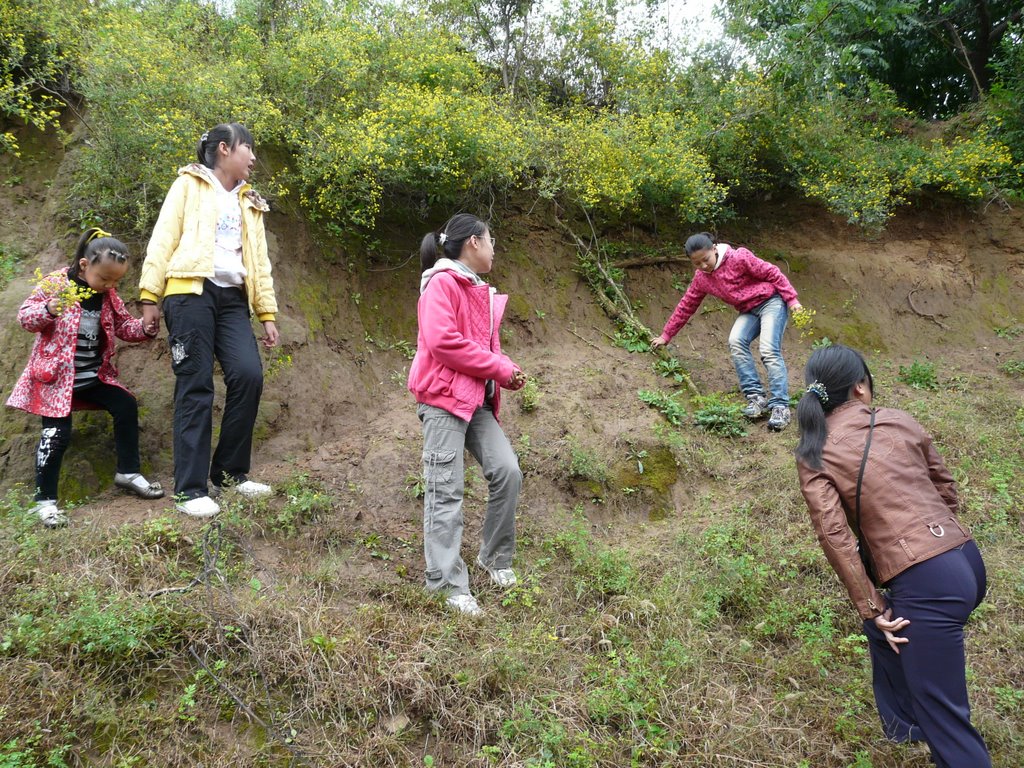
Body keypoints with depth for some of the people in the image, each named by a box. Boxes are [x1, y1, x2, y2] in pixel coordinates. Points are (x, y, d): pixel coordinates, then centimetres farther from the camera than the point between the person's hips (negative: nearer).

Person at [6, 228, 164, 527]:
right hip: (56, 375, -6)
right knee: (57, 433, -10)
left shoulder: (109, 295, 4)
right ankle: (45, 500, 4)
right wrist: (48, 310, -35)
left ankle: (128, 472, 17)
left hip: (94, 375, 6)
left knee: (126, 407, 0)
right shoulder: (55, 283, -13)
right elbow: (24, 317, -12)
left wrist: (144, 328, -12)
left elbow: (123, 325, 10)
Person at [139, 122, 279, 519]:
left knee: (249, 375, -12)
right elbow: (163, 239, 2)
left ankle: (230, 471, 5)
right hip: (190, 293, -5)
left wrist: (267, 313, 13)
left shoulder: (250, 203, 24)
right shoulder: (189, 185, 9)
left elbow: (258, 260, 21)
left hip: (232, 299, 5)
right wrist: (149, 296, -7)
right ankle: (191, 488, -3)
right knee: (196, 388, -8)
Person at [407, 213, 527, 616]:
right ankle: (448, 583, -2)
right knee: (446, 490, -7)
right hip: (444, 398, -8)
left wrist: (508, 370, 2)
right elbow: (442, 341, -20)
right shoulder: (442, 283, -8)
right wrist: (500, 369, -14)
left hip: (478, 400, 8)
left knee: (507, 471, -2)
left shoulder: (480, 291, 20)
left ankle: (495, 558, 15)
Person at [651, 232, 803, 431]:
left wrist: (791, 299, -14)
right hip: (748, 310, 6)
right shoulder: (701, 278, 0)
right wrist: (666, 335, 12)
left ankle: (780, 406, -24)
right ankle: (756, 397, -20)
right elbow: (685, 307, 9)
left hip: (771, 301, -5)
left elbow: (772, 273, -12)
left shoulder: (738, 258, -18)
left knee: (769, 350, -22)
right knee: (736, 342, -21)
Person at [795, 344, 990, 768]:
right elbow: (946, 488, 17)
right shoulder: (899, 421, 10)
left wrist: (871, 607, -2)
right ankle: (904, 722, 50)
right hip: (968, 562, 7)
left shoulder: (814, 456, -1)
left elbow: (835, 537, -10)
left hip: (926, 586, -6)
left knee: (945, 721, 5)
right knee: (885, 626, 33)